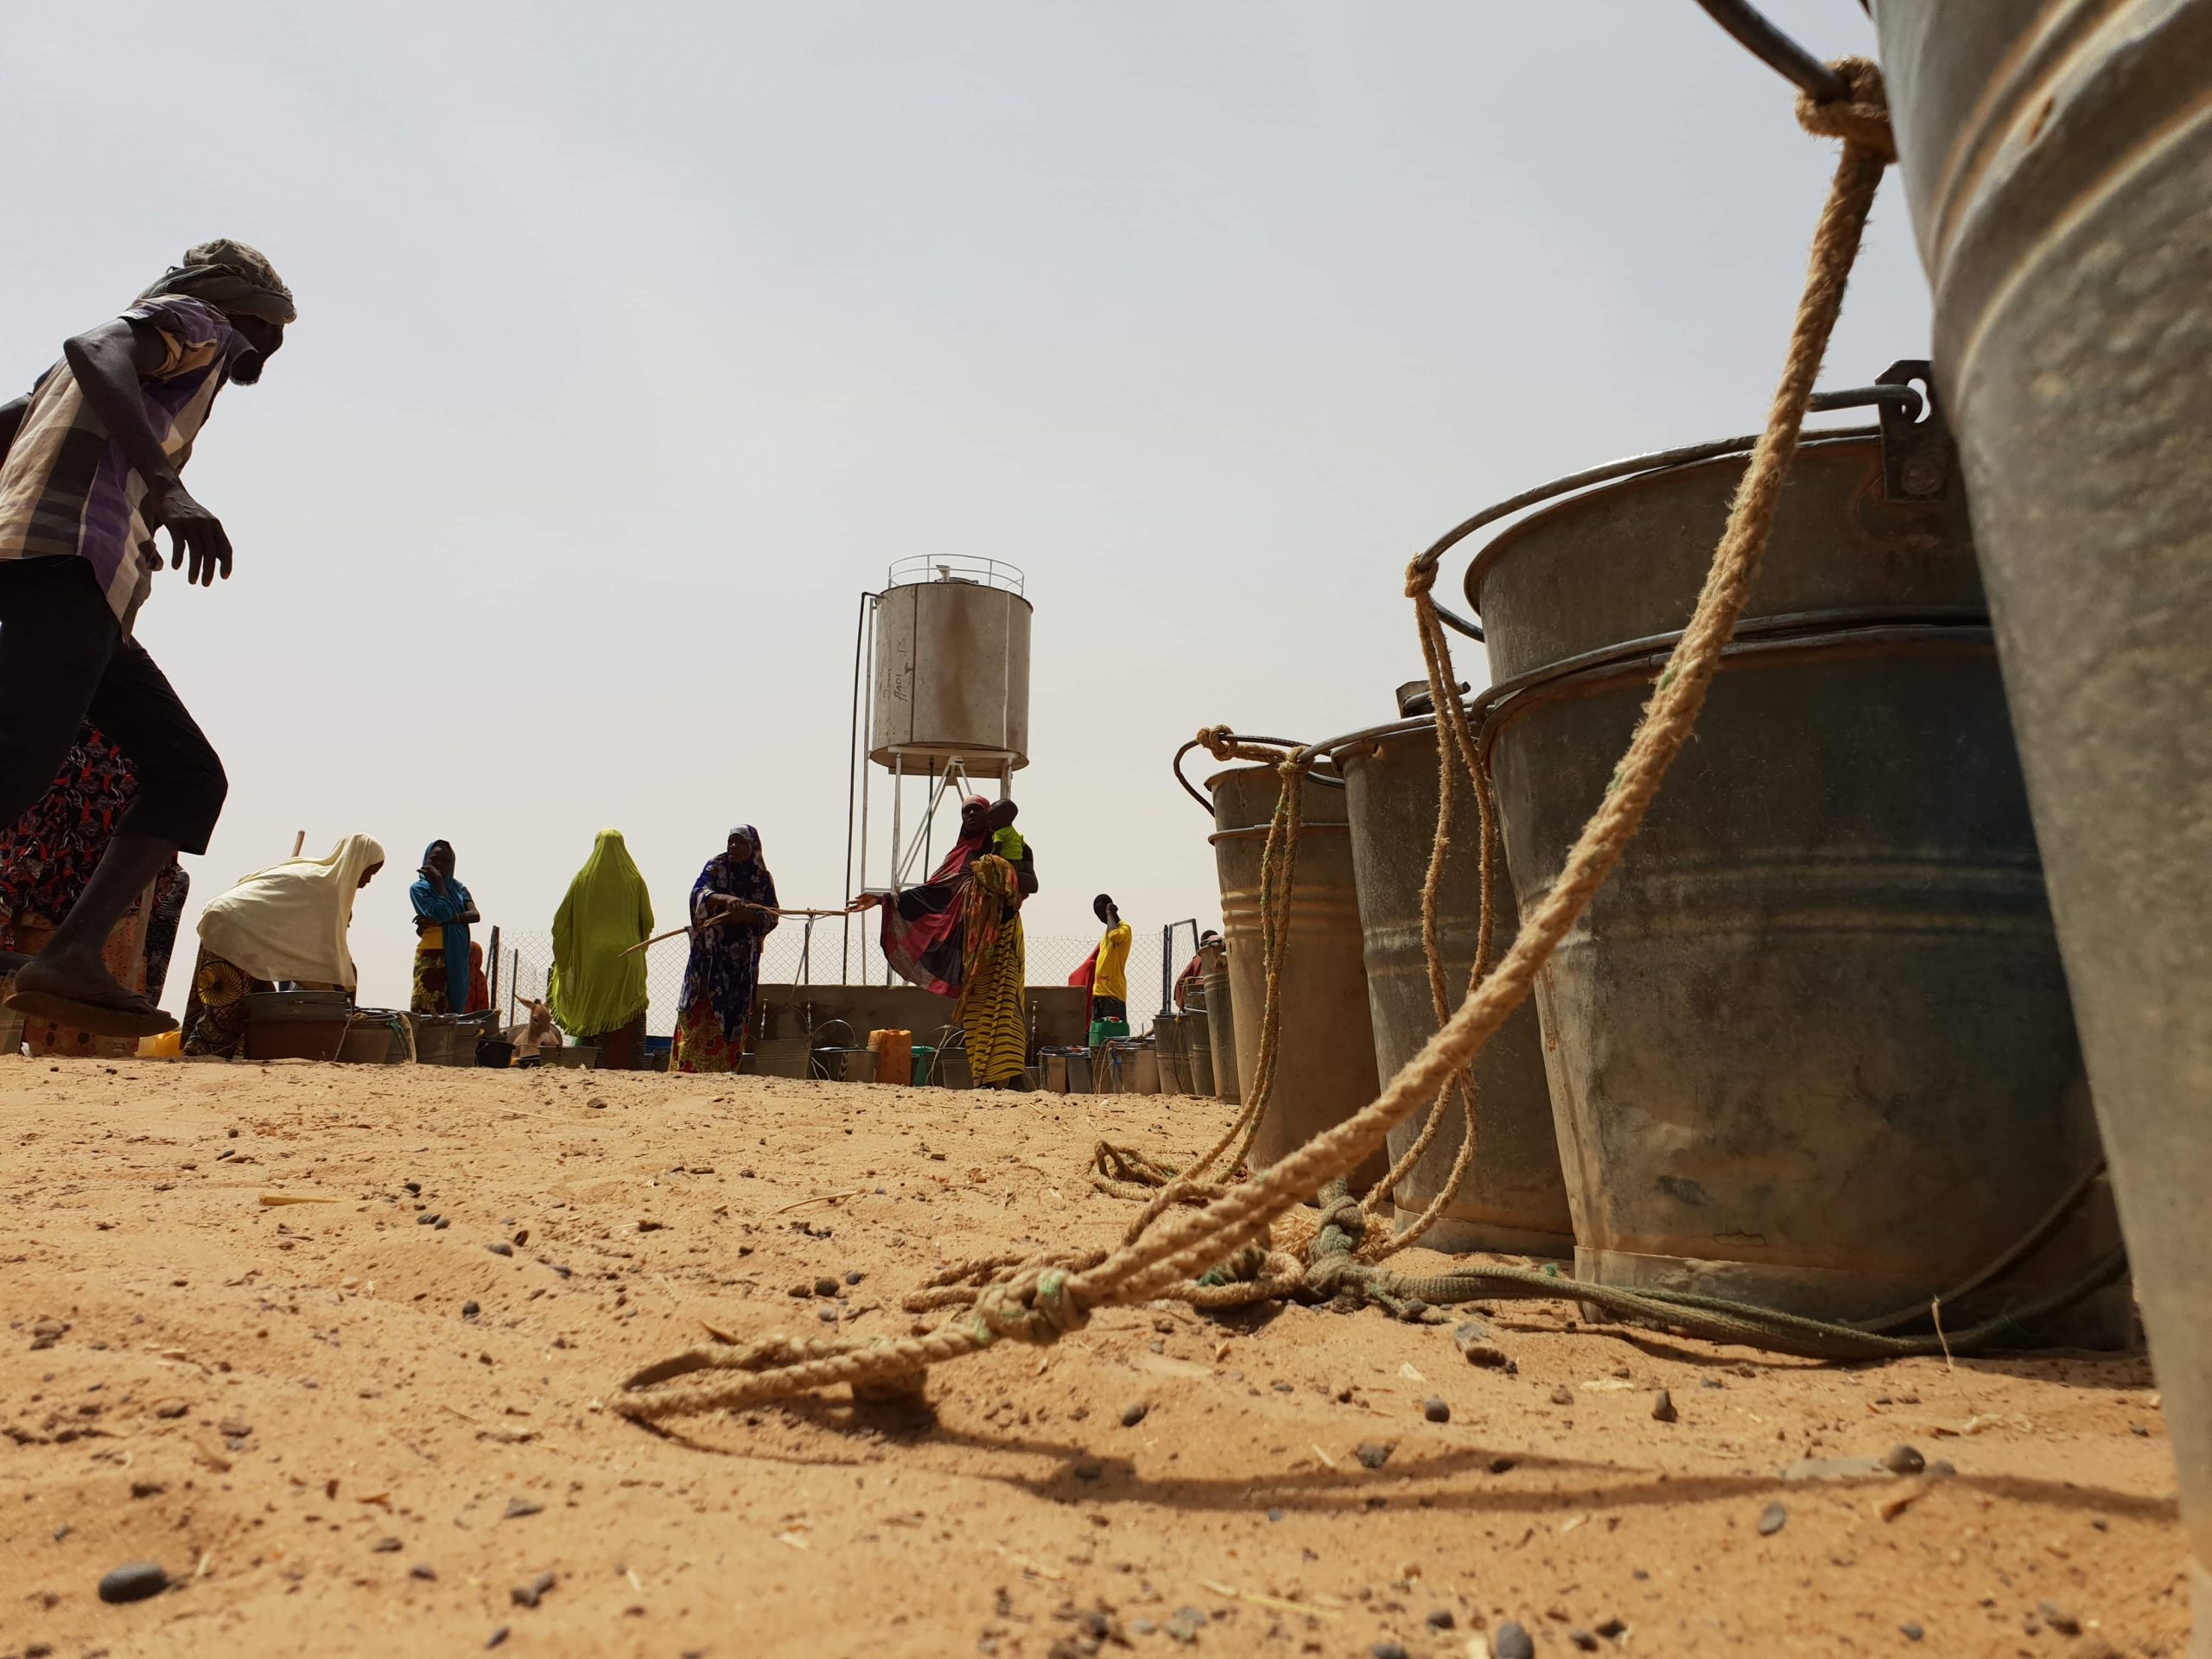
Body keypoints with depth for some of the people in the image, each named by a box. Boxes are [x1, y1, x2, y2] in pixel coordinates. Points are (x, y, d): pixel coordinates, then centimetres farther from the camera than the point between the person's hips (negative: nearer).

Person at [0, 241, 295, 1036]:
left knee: (190, 773, 2)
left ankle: (70, 958, -9)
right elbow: (95, 348, -14)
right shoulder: (197, 324, 9)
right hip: (68, 560, -9)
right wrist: (168, 484, -28)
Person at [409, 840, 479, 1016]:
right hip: (432, 956, -4)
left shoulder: (457, 887, 14)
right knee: (427, 1010, -10)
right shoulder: (419, 888, 2)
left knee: (452, 1011, 2)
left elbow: (475, 915, -2)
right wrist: (439, 882, -6)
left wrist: (445, 920, -14)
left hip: (458, 958, 4)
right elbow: (441, 913, -14)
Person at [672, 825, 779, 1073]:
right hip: (709, 954, -1)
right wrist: (725, 899, -35)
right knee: (697, 1015, -5)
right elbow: (699, 892, -15)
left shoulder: (762, 878, 6)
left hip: (742, 960, 1)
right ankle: (686, 1071, -4)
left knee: (732, 1016, -1)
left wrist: (746, 915, -19)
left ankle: (721, 1074, 3)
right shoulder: (715, 866, 4)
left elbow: (771, 917, 1)